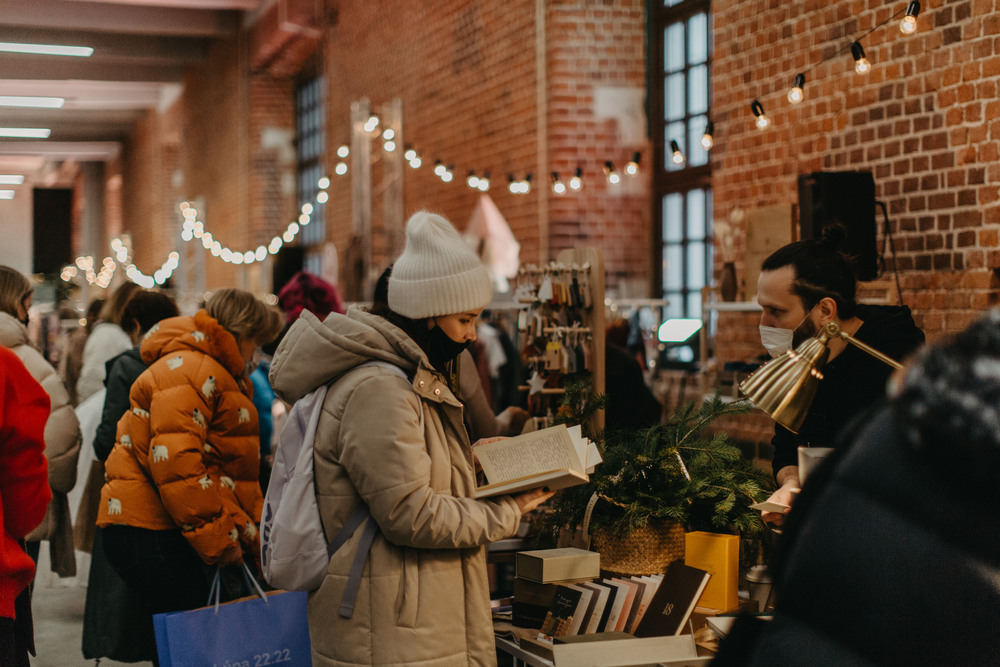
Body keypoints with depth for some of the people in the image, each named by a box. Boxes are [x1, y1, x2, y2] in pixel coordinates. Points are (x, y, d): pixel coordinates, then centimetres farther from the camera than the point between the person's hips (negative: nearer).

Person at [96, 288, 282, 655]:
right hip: (150, 534, -10)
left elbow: (237, 475, 28)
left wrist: (256, 537, 18)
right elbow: (175, 463, -23)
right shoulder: (187, 369, -11)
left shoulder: (221, 376, 25)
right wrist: (219, 541, -20)